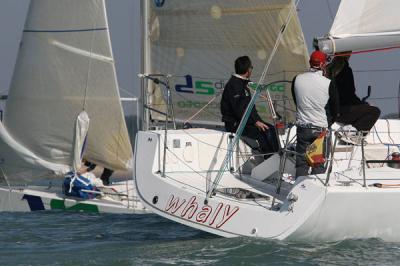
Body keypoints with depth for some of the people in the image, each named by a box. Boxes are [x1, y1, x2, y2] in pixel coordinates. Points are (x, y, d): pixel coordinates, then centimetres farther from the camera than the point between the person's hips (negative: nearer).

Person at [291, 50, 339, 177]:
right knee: (319, 164, 4)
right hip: (321, 128, -3)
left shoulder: (297, 80, -4)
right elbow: (335, 109, -2)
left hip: (302, 127, 3)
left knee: (302, 162, 9)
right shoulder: (329, 84, -13)